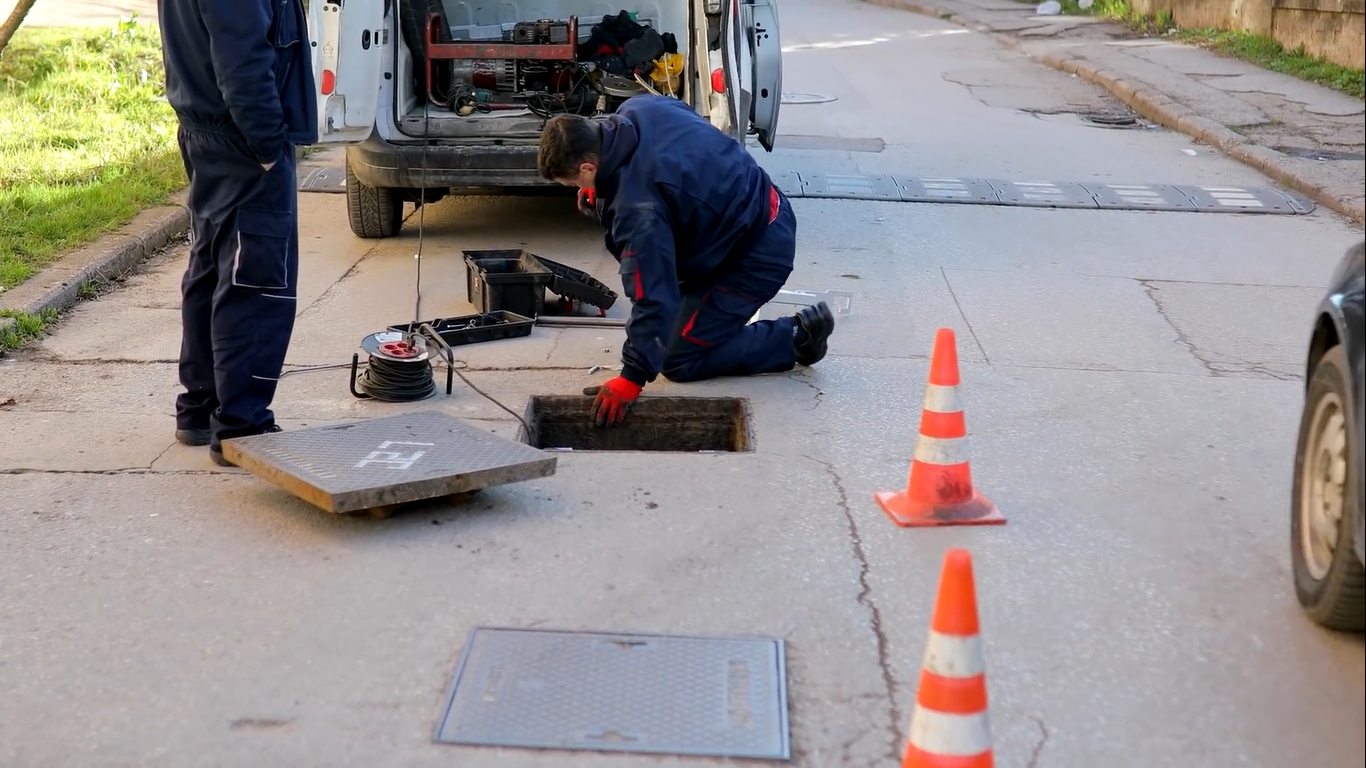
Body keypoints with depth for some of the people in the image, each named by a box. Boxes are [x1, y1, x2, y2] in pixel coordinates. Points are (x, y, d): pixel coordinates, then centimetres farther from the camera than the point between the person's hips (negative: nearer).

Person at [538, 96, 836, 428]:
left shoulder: (638, 209, -30)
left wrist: (633, 377, -21)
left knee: (680, 363, -1)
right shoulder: (636, 109, -6)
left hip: (759, 255, -10)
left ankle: (795, 337, 3)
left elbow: (653, 298, -28)